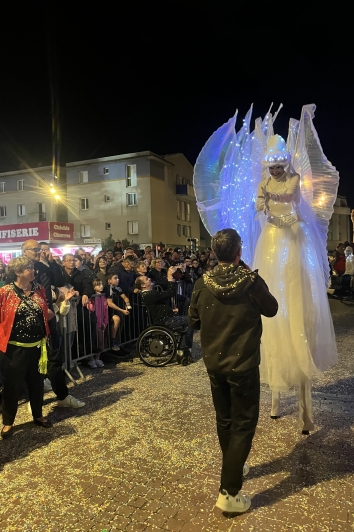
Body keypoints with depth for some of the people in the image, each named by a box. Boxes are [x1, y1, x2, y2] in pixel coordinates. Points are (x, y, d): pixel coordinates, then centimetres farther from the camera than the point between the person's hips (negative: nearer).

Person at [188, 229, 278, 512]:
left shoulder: (202, 284, -8)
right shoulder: (252, 281, -17)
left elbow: (193, 321, 3)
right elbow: (271, 309, 1)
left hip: (214, 363, 4)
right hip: (243, 364, -4)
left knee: (224, 420, 22)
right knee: (243, 424, 8)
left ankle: (234, 467, 43)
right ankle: (228, 493, 10)